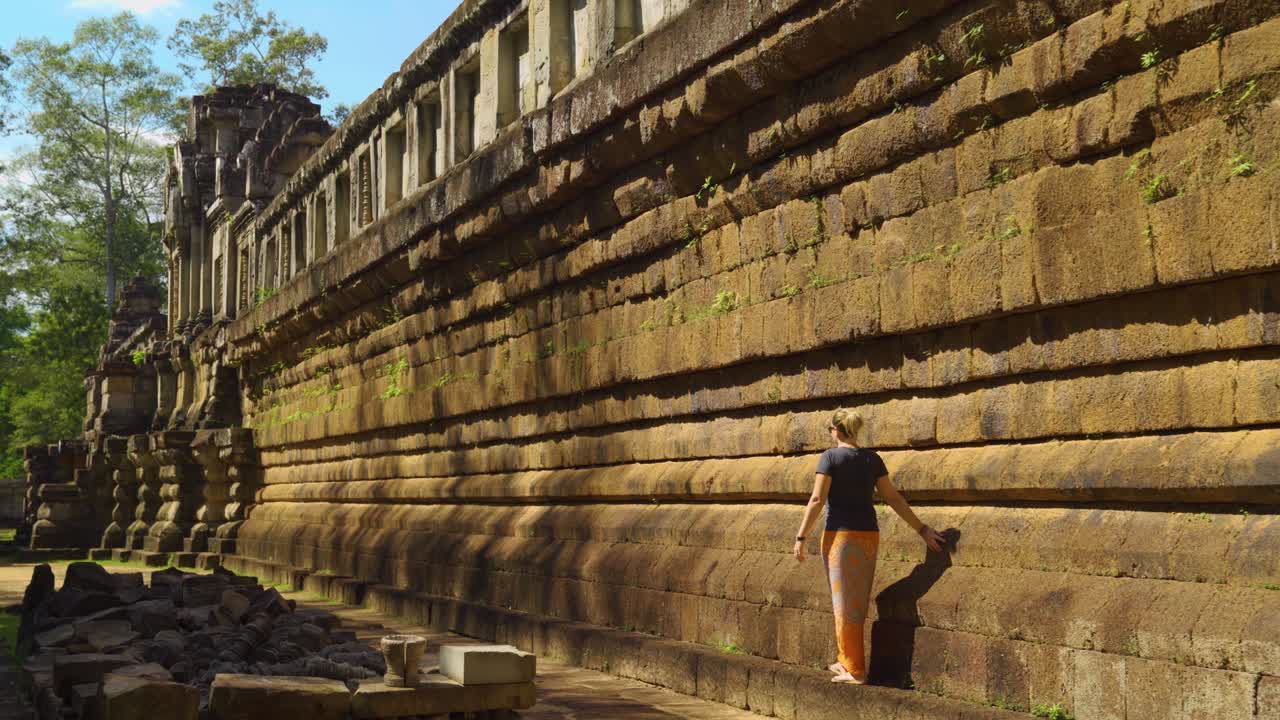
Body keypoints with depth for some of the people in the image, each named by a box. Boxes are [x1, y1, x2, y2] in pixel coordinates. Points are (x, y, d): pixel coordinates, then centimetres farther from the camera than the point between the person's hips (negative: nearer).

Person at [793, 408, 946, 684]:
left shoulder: (830, 457, -8)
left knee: (845, 602, 1)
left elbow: (817, 500, -13)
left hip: (841, 535, -6)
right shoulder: (872, 459, 7)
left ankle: (855, 670, 3)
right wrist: (922, 529, 13)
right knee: (857, 603, 16)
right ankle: (848, 661, 26)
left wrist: (801, 537, -8)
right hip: (869, 535, 6)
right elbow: (894, 498, 7)